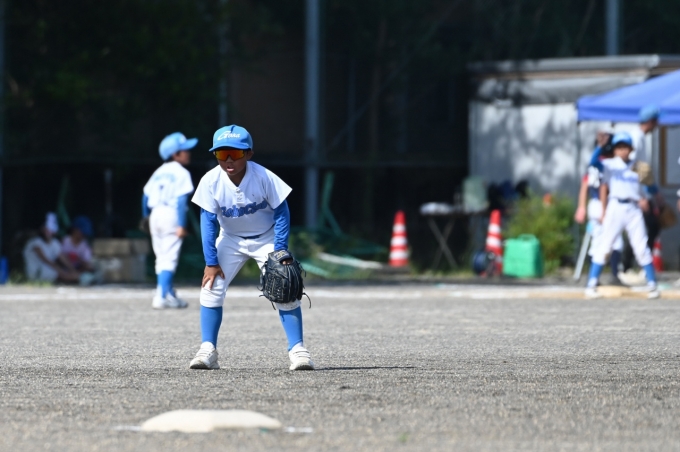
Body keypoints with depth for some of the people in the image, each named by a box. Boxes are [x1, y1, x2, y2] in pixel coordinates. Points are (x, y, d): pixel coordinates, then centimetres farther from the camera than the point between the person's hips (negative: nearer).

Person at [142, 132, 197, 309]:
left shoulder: (158, 173, 14)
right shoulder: (181, 173, -7)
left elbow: (146, 196, 14)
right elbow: (181, 200, -14)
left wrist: (146, 217, 25)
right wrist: (182, 225, -16)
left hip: (155, 214, 7)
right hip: (172, 215, -7)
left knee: (162, 258, 16)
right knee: (169, 259, -7)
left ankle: (169, 295, 24)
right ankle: (161, 297, -15)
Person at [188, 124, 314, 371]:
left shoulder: (263, 177, -27)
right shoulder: (211, 181, -23)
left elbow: (281, 212, -17)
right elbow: (208, 221, -16)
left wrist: (280, 252, -21)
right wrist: (211, 262, -18)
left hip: (266, 238, -2)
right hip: (230, 240, 2)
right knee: (211, 287, -10)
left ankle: (297, 349, -5)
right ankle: (207, 350, -4)